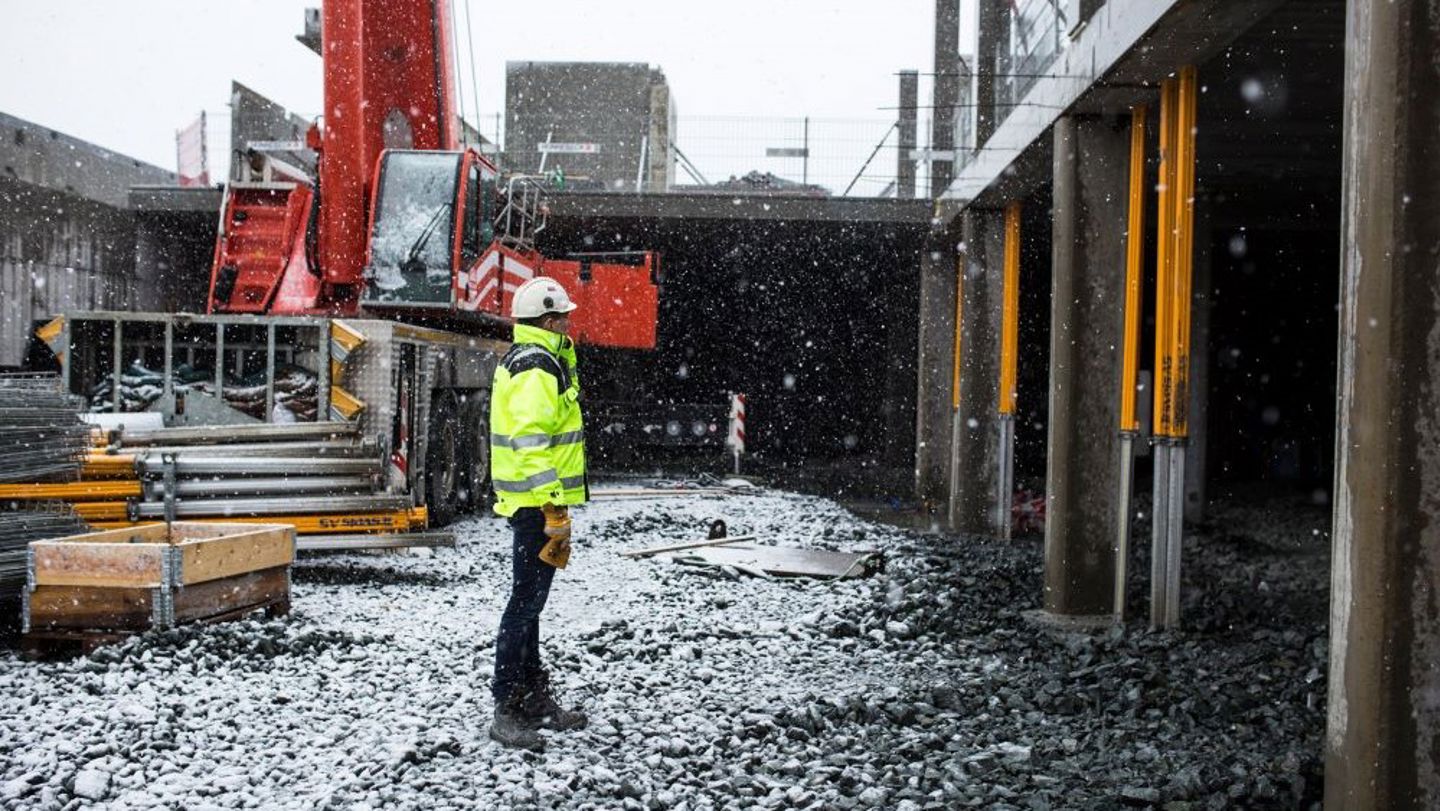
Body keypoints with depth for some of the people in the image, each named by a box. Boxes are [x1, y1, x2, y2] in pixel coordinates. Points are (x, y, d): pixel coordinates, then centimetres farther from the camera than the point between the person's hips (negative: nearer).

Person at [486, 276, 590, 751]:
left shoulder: (527, 358, 15)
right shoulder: (537, 369, -17)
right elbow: (532, 444, -24)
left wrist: (564, 347, 20)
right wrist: (554, 509, -26)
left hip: (532, 503, 11)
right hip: (539, 502, -11)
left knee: (530, 600, 17)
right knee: (526, 601, -7)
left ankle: (533, 699, 27)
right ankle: (507, 710, -2)